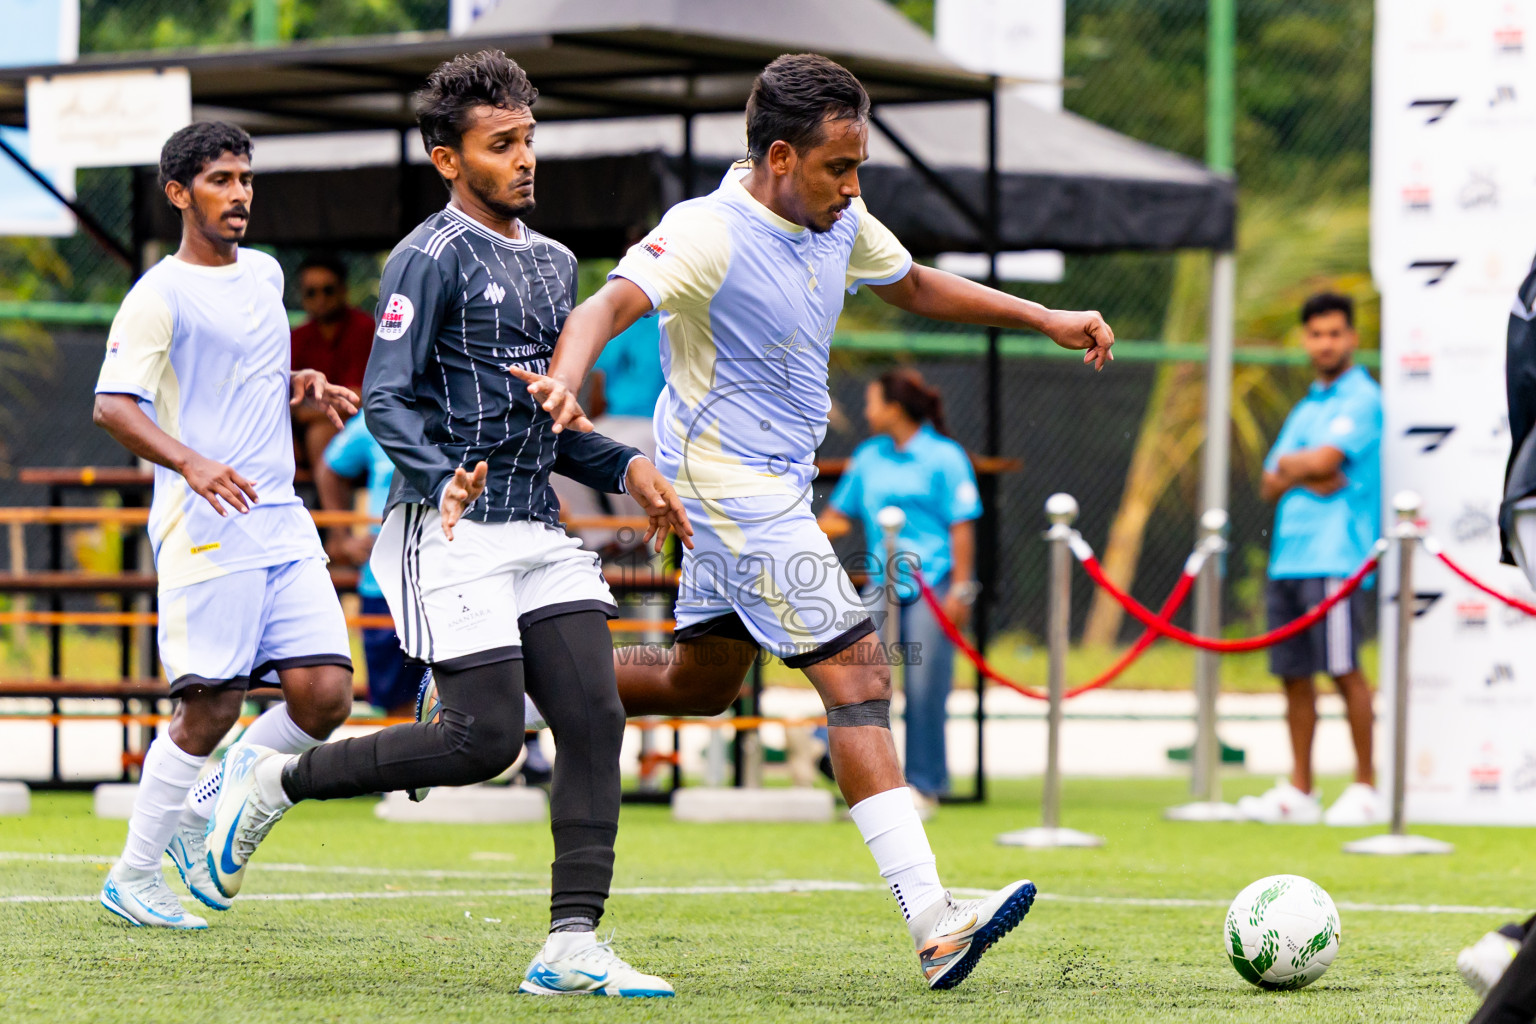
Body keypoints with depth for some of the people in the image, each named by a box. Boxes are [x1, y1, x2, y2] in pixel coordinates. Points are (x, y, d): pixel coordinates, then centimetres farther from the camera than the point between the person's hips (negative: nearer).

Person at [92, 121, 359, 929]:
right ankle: (134, 875, 8)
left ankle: (206, 816, 16)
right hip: (205, 530, -7)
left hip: (283, 522, 7)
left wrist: (301, 387, 12)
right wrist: (190, 463, -30)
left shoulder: (265, 274, 17)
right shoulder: (161, 295, -6)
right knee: (209, 709, -8)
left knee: (325, 693, -4)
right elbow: (113, 404, -15)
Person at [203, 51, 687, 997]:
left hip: (540, 532, 8)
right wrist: (441, 480, -31)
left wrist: (624, 468, 12)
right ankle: (273, 782, 8)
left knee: (595, 721, -7)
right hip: (456, 535, -8)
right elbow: (386, 401, -14)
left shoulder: (553, 263, 19)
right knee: (485, 739, -11)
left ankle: (572, 945, -6)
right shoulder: (431, 258, -8)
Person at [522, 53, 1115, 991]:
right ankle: (933, 921, -20)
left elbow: (915, 285, 22)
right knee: (858, 675, -15)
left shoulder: (839, 225, 4)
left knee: (701, 682, 21)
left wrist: (1044, 319, 15)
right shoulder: (710, 234, -21)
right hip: (735, 485, -10)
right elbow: (612, 303, -36)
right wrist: (565, 382, -57)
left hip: (779, 482, 10)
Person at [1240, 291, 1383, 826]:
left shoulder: (1363, 398, -3)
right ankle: (1298, 792, 11)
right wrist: (1306, 476, -4)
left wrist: (1289, 464, 5)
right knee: (1294, 675, 7)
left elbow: (1326, 460, -15)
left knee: (1344, 670, -9)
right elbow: (1270, 484, 16)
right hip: (1288, 556, 8)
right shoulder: (1305, 409, 22)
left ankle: (1366, 788, -4)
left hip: (1335, 556, -8)